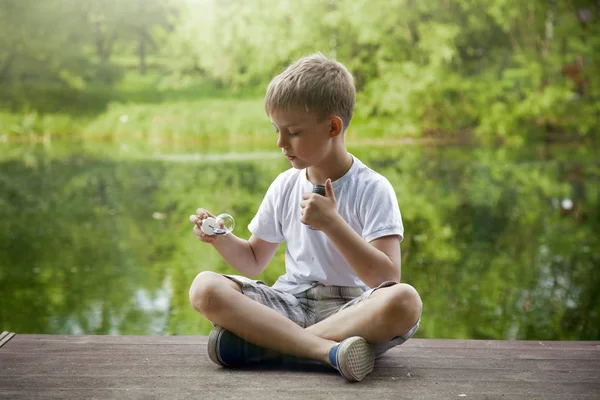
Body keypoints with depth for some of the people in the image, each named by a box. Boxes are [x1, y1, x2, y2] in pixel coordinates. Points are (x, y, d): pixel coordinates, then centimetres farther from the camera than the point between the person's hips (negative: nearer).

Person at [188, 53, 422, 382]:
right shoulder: (285, 186, 10)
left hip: (350, 308, -3)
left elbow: (386, 278, -14)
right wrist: (220, 238, 0)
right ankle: (329, 349, -32)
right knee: (204, 288, -20)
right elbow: (253, 262, 20)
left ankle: (261, 341, -29)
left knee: (405, 300, -36)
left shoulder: (373, 189, -4)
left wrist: (332, 224, -22)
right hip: (291, 303, 4)